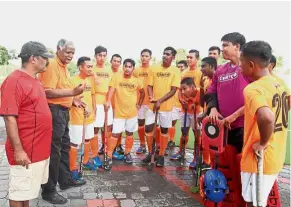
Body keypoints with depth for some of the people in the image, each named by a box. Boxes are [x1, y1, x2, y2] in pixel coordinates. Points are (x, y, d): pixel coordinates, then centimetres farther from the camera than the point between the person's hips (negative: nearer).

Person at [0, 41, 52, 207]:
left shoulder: (35, 80, 10)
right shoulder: (14, 81, -18)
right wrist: (18, 150, -22)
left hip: (39, 149, 9)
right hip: (25, 151, -9)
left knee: (28, 189, 21)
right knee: (19, 192, 7)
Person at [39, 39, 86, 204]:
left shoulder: (64, 66, 15)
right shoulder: (52, 66, -15)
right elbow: (48, 92, -25)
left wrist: (73, 100, 9)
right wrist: (73, 92, -26)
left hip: (63, 111, 10)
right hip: (55, 112, -10)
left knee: (64, 146, 19)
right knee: (54, 151, -2)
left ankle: (65, 180, 35)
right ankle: (49, 190, 11)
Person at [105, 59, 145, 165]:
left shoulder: (136, 81, -1)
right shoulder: (116, 77, -7)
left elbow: (142, 93, 14)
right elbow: (111, 89, -17)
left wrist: (139, 104, 6)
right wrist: (108, 101, -33)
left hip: (132, 112, 2)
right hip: (119, 112, -2)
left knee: (129, 134, 12)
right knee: (115, 134, -3)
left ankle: (127, 154, 28)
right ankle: (109, 156, 7)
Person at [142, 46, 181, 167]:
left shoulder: (175, 71, -4)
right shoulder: (154, 69, 5)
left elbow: (173, 90, -10)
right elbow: (150, 86, 4)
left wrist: (160, 101, -18)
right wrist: (151, 97, -16)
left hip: (166, 106, -3)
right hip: (152, 105, 3)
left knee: (164, 130, 7)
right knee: (148, 128, 2)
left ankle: (161, 155, 20)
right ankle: (150, 153, 21)